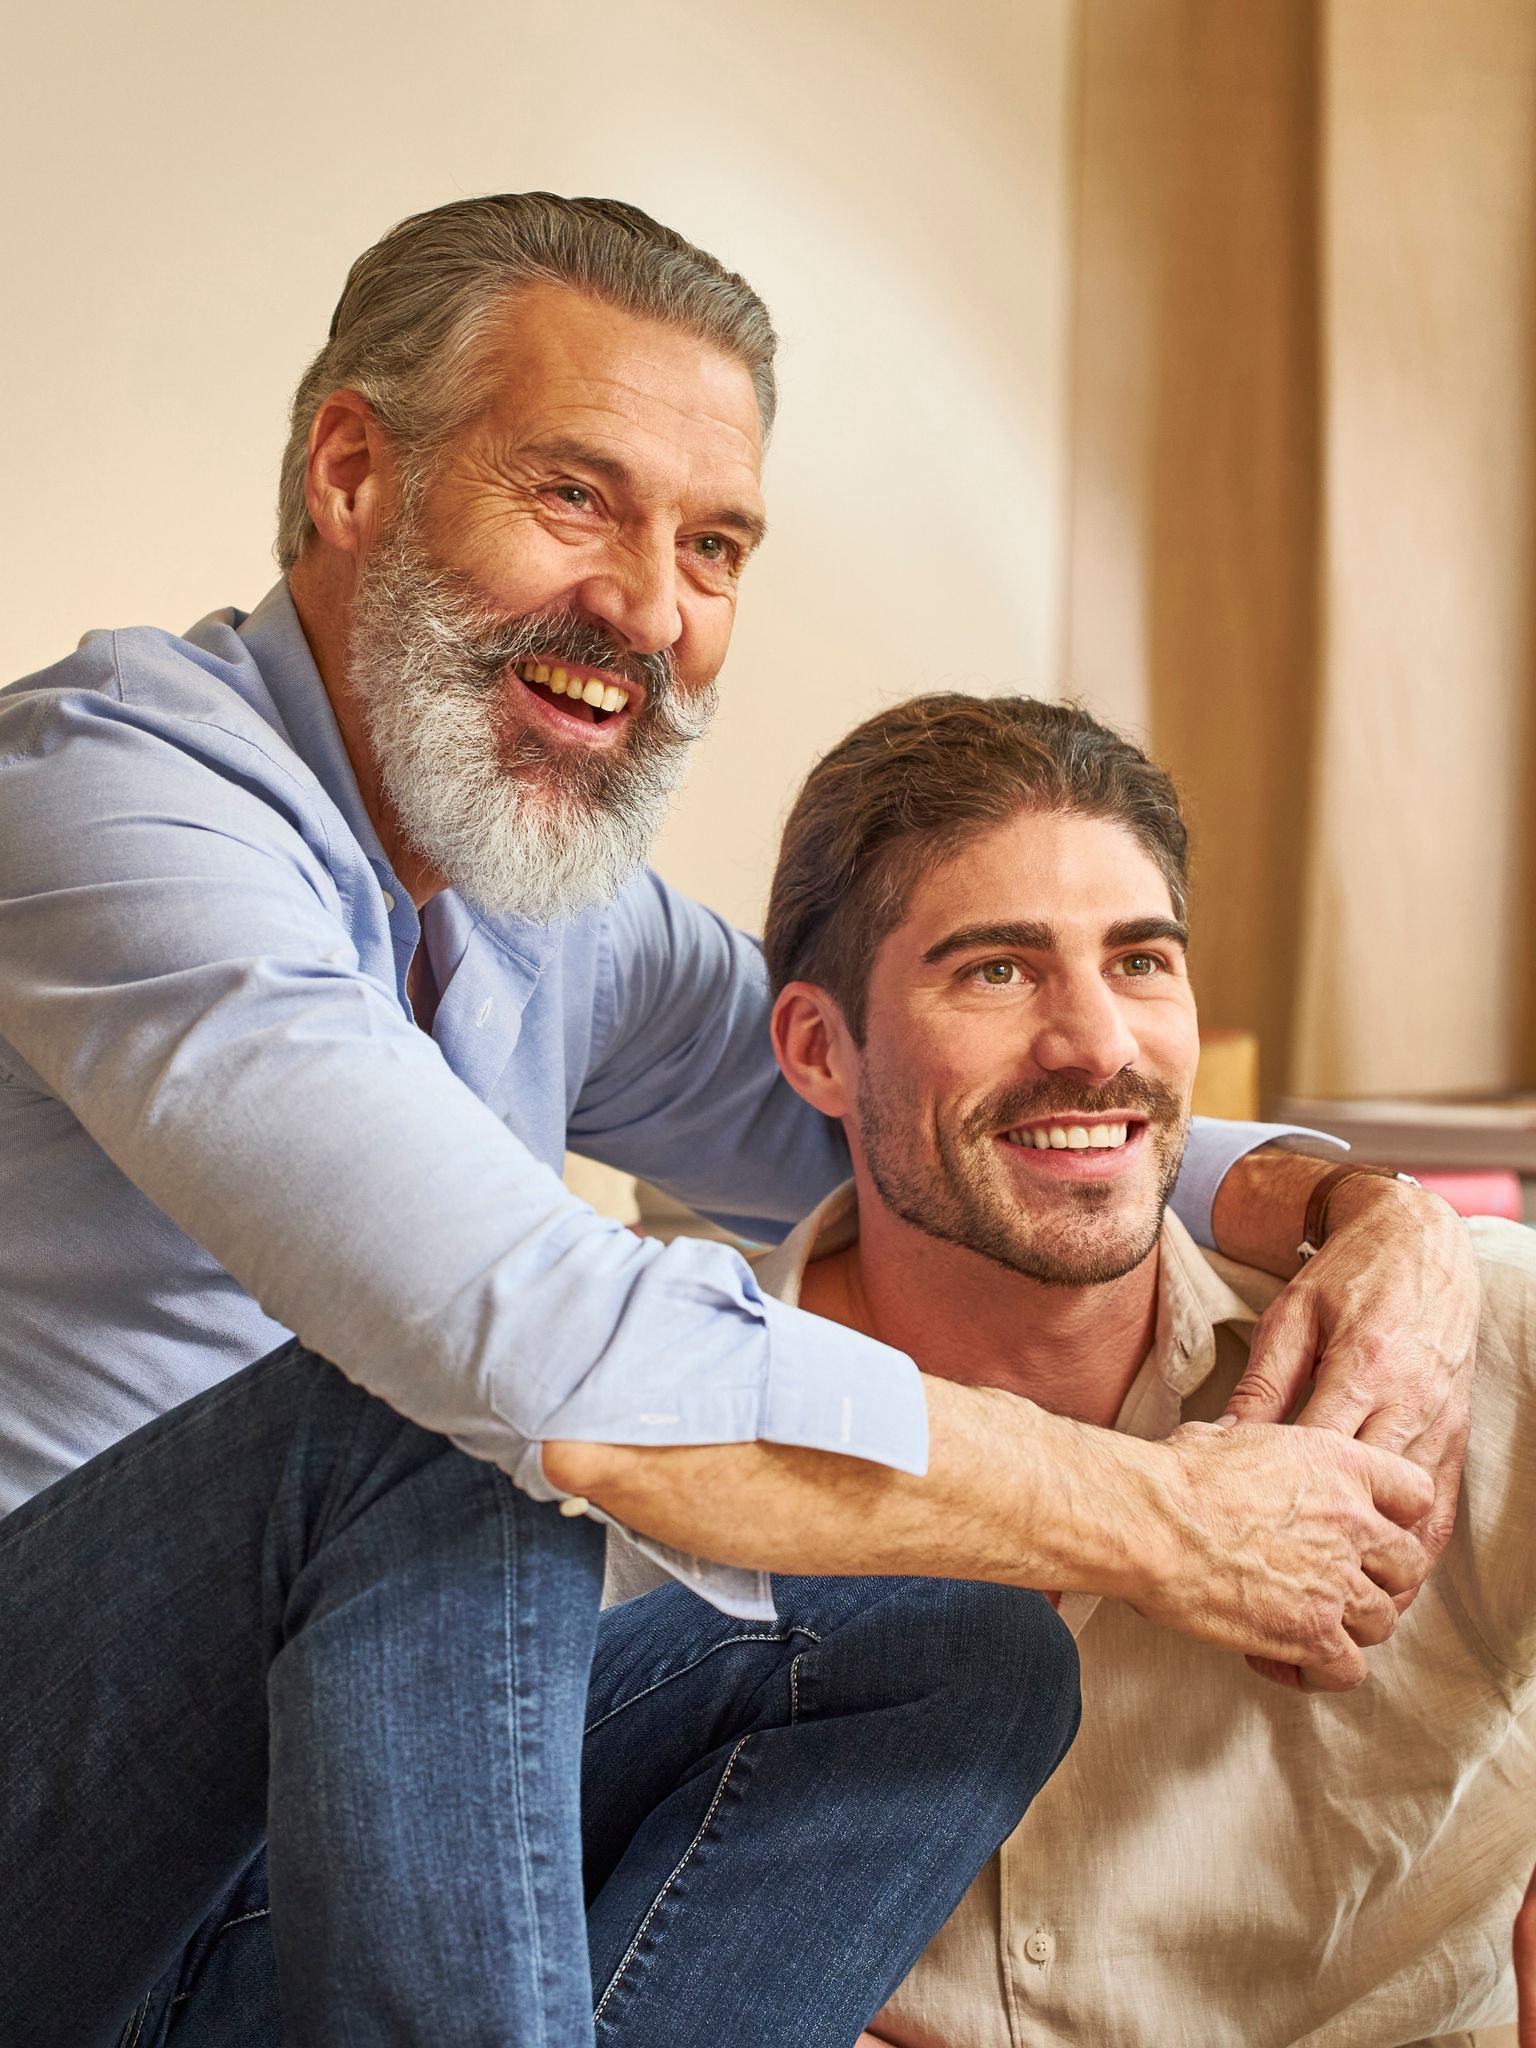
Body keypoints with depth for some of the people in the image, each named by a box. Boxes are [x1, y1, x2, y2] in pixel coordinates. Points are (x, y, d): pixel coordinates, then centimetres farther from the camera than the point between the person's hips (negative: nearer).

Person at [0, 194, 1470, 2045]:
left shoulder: (572, 918, 7)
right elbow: (541, 1346, -32)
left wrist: (1355, 1210, -5)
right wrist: (1162, 1517, -22)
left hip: (332, 1783, 8)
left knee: (967, 1660, -5)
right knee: (443, 1421, -31)